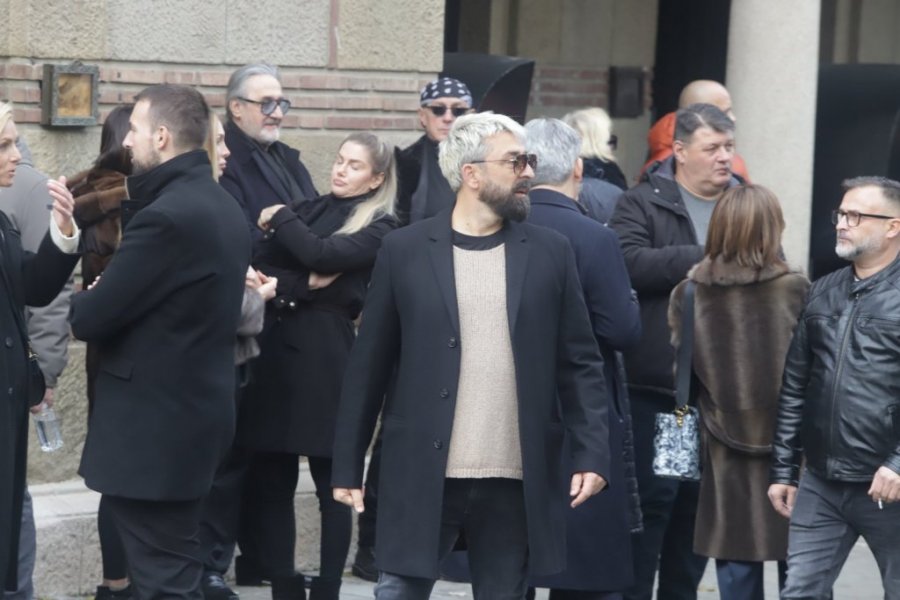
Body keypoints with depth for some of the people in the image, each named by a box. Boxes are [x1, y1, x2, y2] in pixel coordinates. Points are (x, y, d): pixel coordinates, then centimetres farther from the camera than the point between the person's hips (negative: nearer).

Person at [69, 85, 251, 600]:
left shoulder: (166, 216, -21)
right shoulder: (222, 206, 10)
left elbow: (92, 319, -18)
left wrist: (83, 302, 4)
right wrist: (108, 297, 1)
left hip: (155, 425, -10)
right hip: (197, 409, 10)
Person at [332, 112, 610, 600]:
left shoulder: (549, 253, 6)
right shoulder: (404, 251, 2)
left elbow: (580, 364, 6)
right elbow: (369, 365, 4)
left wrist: (591, 453, -5)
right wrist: (347, 466, 3)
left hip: (517, 482, 1)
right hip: (421, 475, -1)